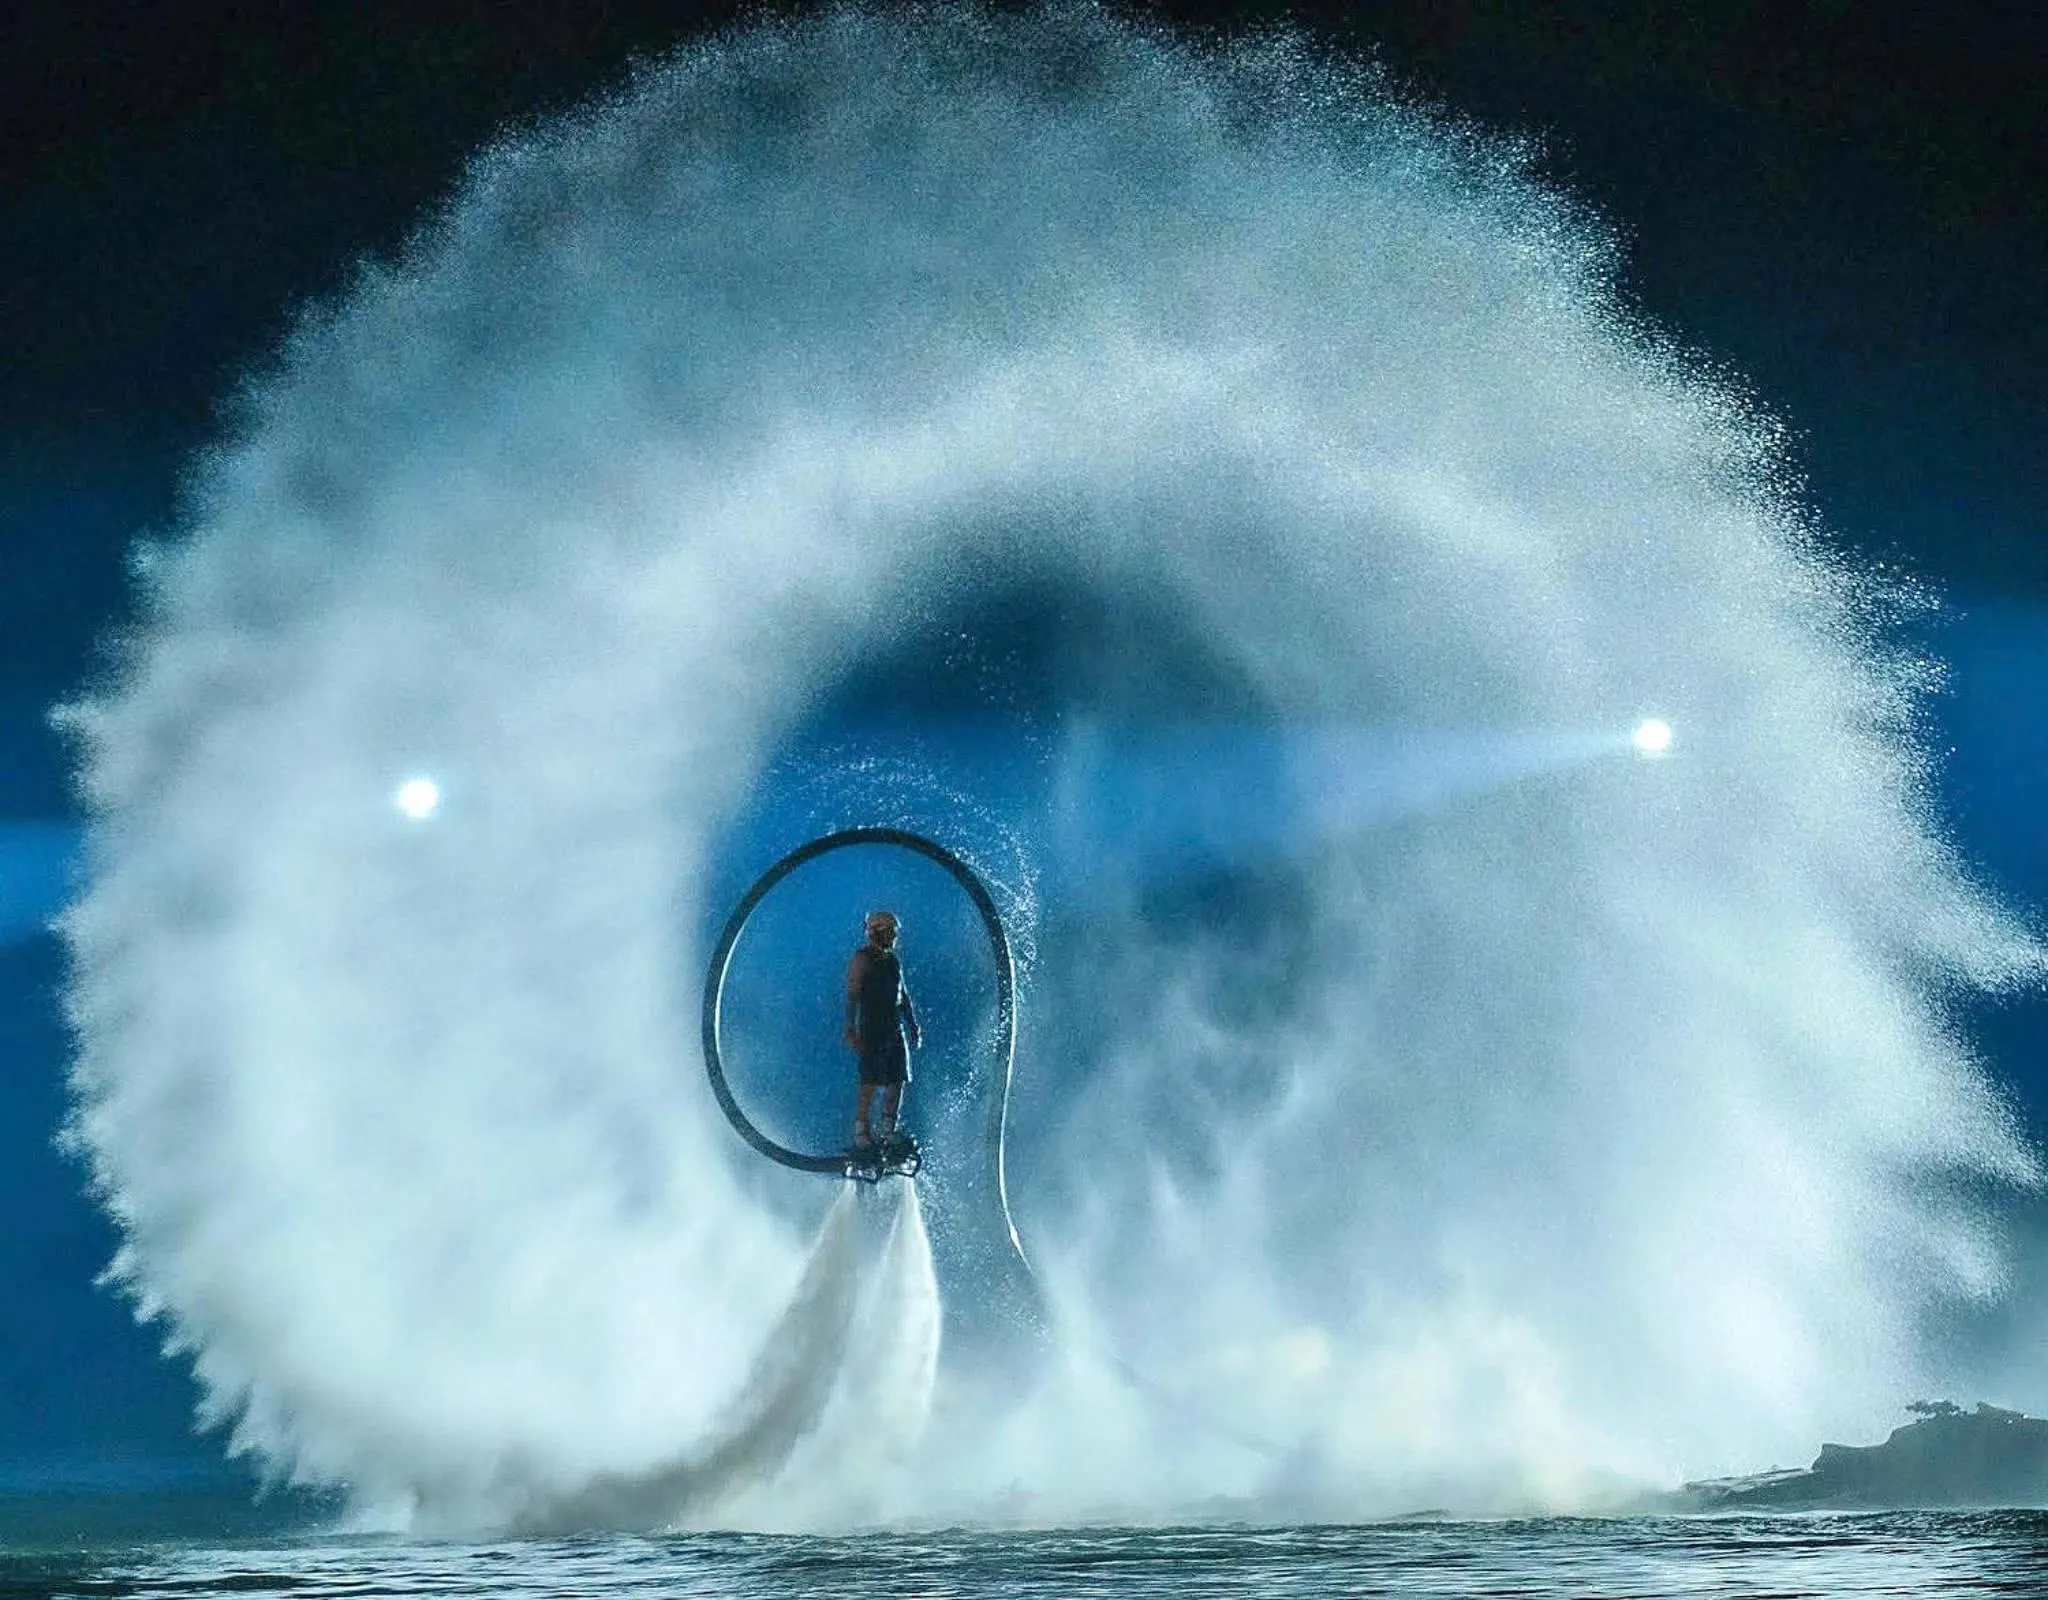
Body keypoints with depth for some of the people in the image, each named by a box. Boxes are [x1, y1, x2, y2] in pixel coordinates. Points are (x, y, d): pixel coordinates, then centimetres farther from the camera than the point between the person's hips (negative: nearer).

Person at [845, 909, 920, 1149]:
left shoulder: (893, 959, 17)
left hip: (895, 1029, 7)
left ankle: (888, 1131, 9)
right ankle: (861, 1132, -4)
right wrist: (851, 1029, -19)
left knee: (898, 1080, 3)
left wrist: (913, 1026, 20)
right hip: (871, 1028, -7)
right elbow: (852, 994, -12)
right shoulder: (863, 959, -5)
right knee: (871, 1082, -9)